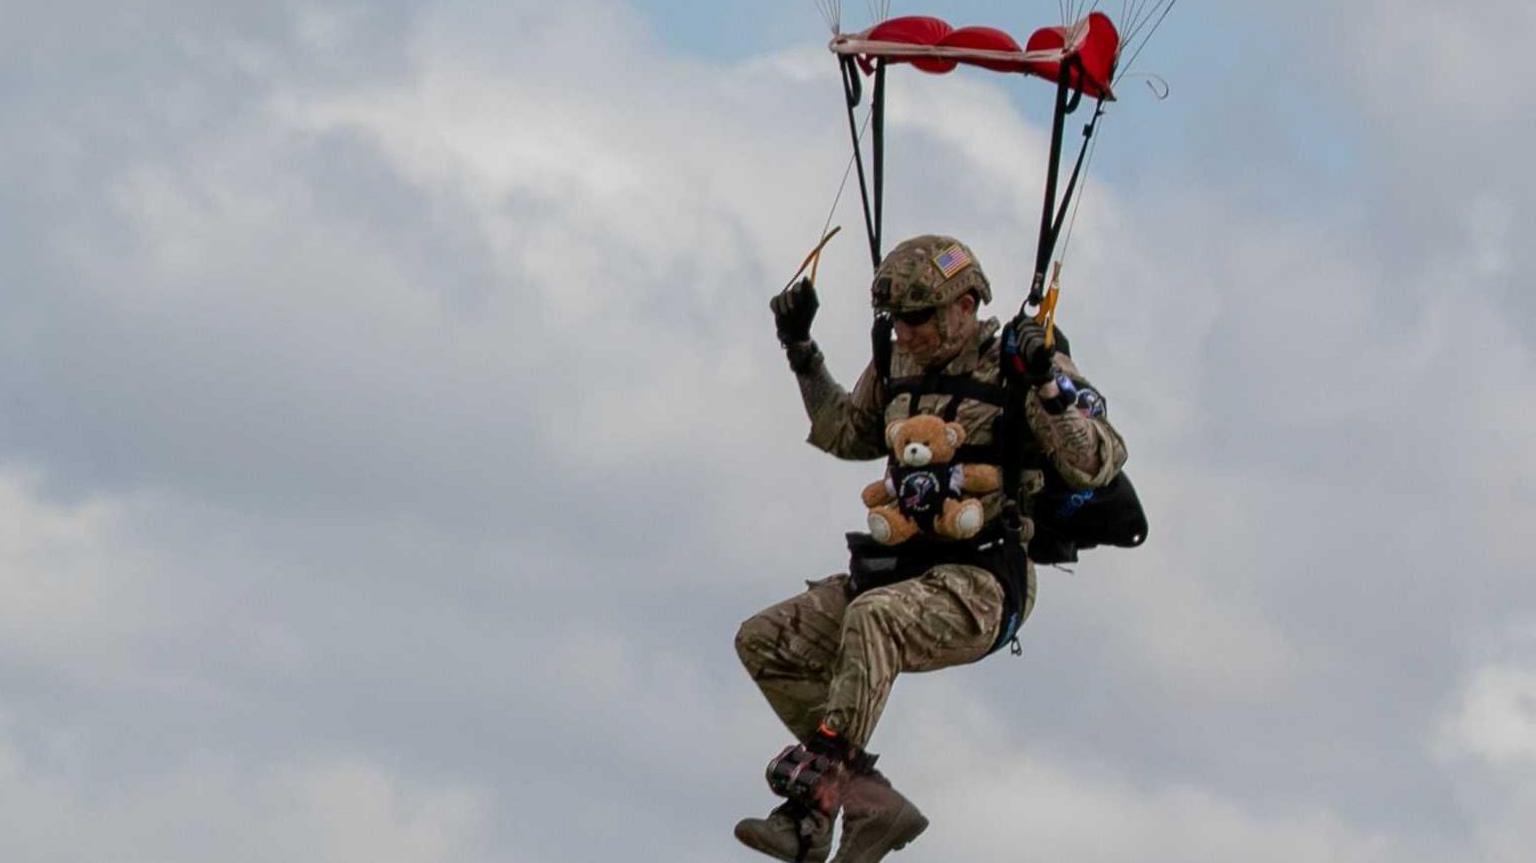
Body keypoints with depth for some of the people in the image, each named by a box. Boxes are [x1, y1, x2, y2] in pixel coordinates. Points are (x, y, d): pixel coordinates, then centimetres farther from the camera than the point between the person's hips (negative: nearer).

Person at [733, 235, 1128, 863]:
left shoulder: (1018, 370, -5)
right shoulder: (898, 370, 14)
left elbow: (1097, 466, -13)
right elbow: (845, 435, 33)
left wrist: (1046, 388, -27)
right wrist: (802, 353, 24)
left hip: (980, 590, -8)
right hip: (899, 572, 8)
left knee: (873, 618, -36)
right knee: (763, 641, -4)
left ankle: (813, 791, -41)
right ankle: (871, 806, -11)